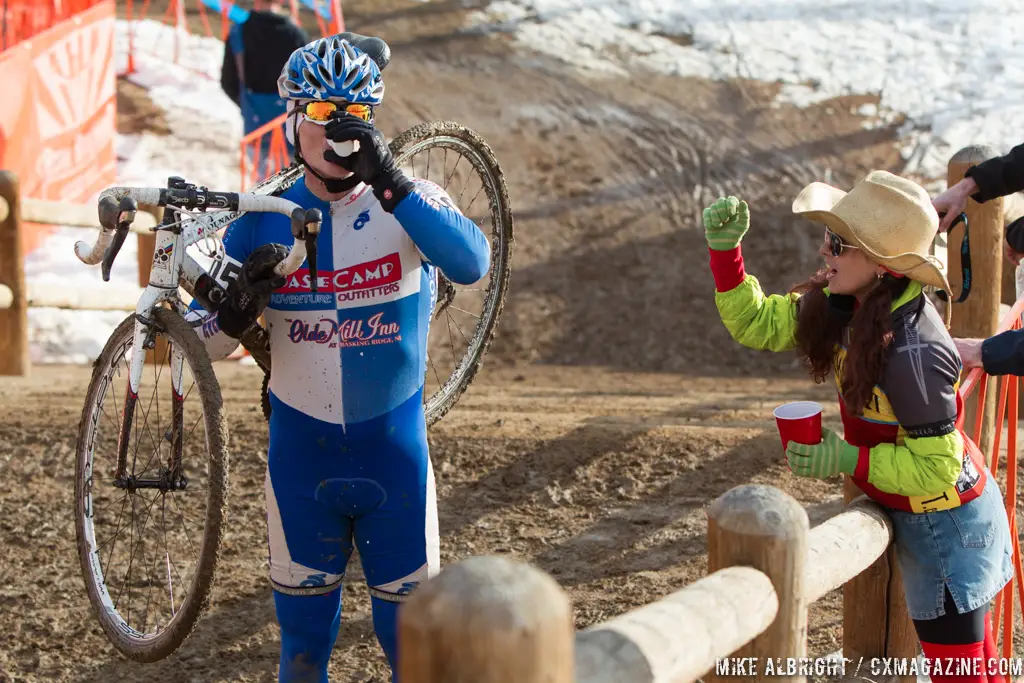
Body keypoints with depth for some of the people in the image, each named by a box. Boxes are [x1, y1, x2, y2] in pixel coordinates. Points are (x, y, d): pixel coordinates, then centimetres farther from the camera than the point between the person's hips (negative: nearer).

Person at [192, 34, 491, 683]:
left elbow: (471, 263, -30)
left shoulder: (410, 202, -8)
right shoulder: (263, 222, -2)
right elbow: (208, 344, 2)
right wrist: (244, 300, -19)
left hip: (394, 451, -2)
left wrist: (389, 179, -39)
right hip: (300, 453, 2)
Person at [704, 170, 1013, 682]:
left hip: (944, 522, -8)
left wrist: (845, 460, -26)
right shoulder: (844, 307, -9)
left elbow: (935, 468, -26)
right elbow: (758, 324, 0)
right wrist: (724, 249, -12)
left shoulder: (910, 352, -34)